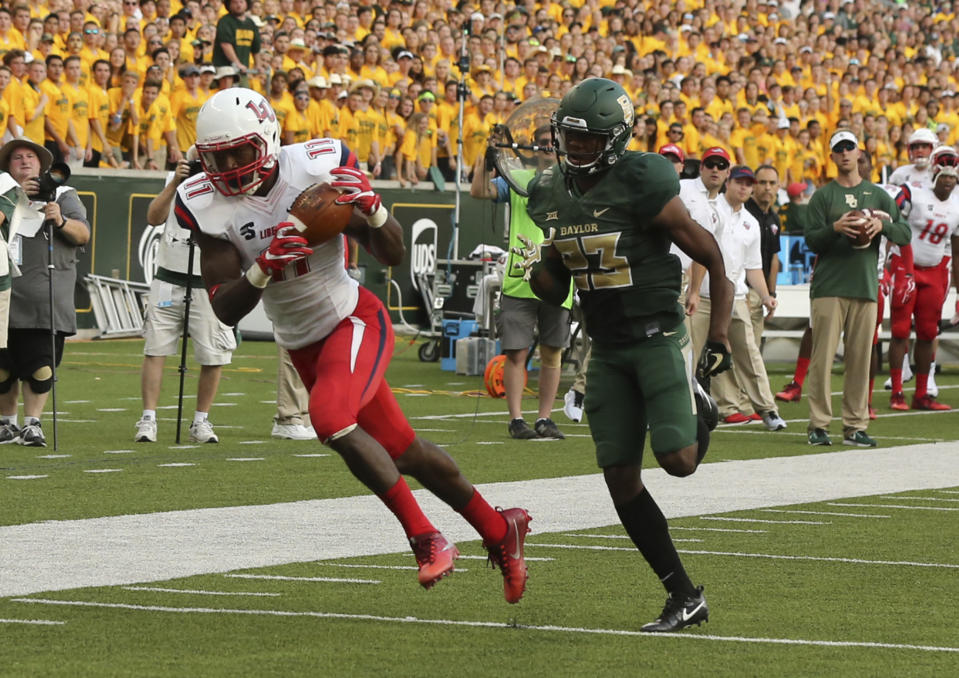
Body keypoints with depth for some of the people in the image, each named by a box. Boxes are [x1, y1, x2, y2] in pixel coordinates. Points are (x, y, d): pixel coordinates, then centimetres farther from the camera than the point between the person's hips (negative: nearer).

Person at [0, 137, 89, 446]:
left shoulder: (62, 195, 10)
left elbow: (83, 235, -2)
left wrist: (60, 221, -20)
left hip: (46, 300, -1)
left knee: (40, 366, -6)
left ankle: (32, 423, 3)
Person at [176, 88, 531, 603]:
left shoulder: (317, 168, -18)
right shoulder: (207, 205, -12)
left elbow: (392, 256, -11)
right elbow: (225, 310, -16)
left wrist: (371, 209, -31)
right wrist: (263, 270, -34)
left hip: (355, 321, -5)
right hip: (302, 344, 5)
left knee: (330, 418, -31)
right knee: (402, 452, 14)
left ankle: (426, 539, -17)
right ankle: (499, 531, 35)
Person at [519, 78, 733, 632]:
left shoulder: (643, 186, -17)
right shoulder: (551, 193, 4)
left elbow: (712, 257, -11)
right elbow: (556, 291, 12)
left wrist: (720, 337, -14)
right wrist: (538, 271, -11)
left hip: (659, 337, -6)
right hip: (607, 348, 6)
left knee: (677, 459, -17)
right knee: (621, 477, -1)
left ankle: (701, 407, 21)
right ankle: (685, 597, 9)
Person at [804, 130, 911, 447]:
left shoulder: (878, 195, 14)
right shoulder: (823, 196, 7)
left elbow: (904, 234, 9)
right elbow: (811, 241, 0)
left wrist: (882, 225, -10)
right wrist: (835, 229, -18)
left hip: (865, 287, 3)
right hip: (829, 287, -3)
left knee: (860, 359, 2)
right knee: (822, 357, -8)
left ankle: (855, 426, 6)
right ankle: (819, 424, -5)